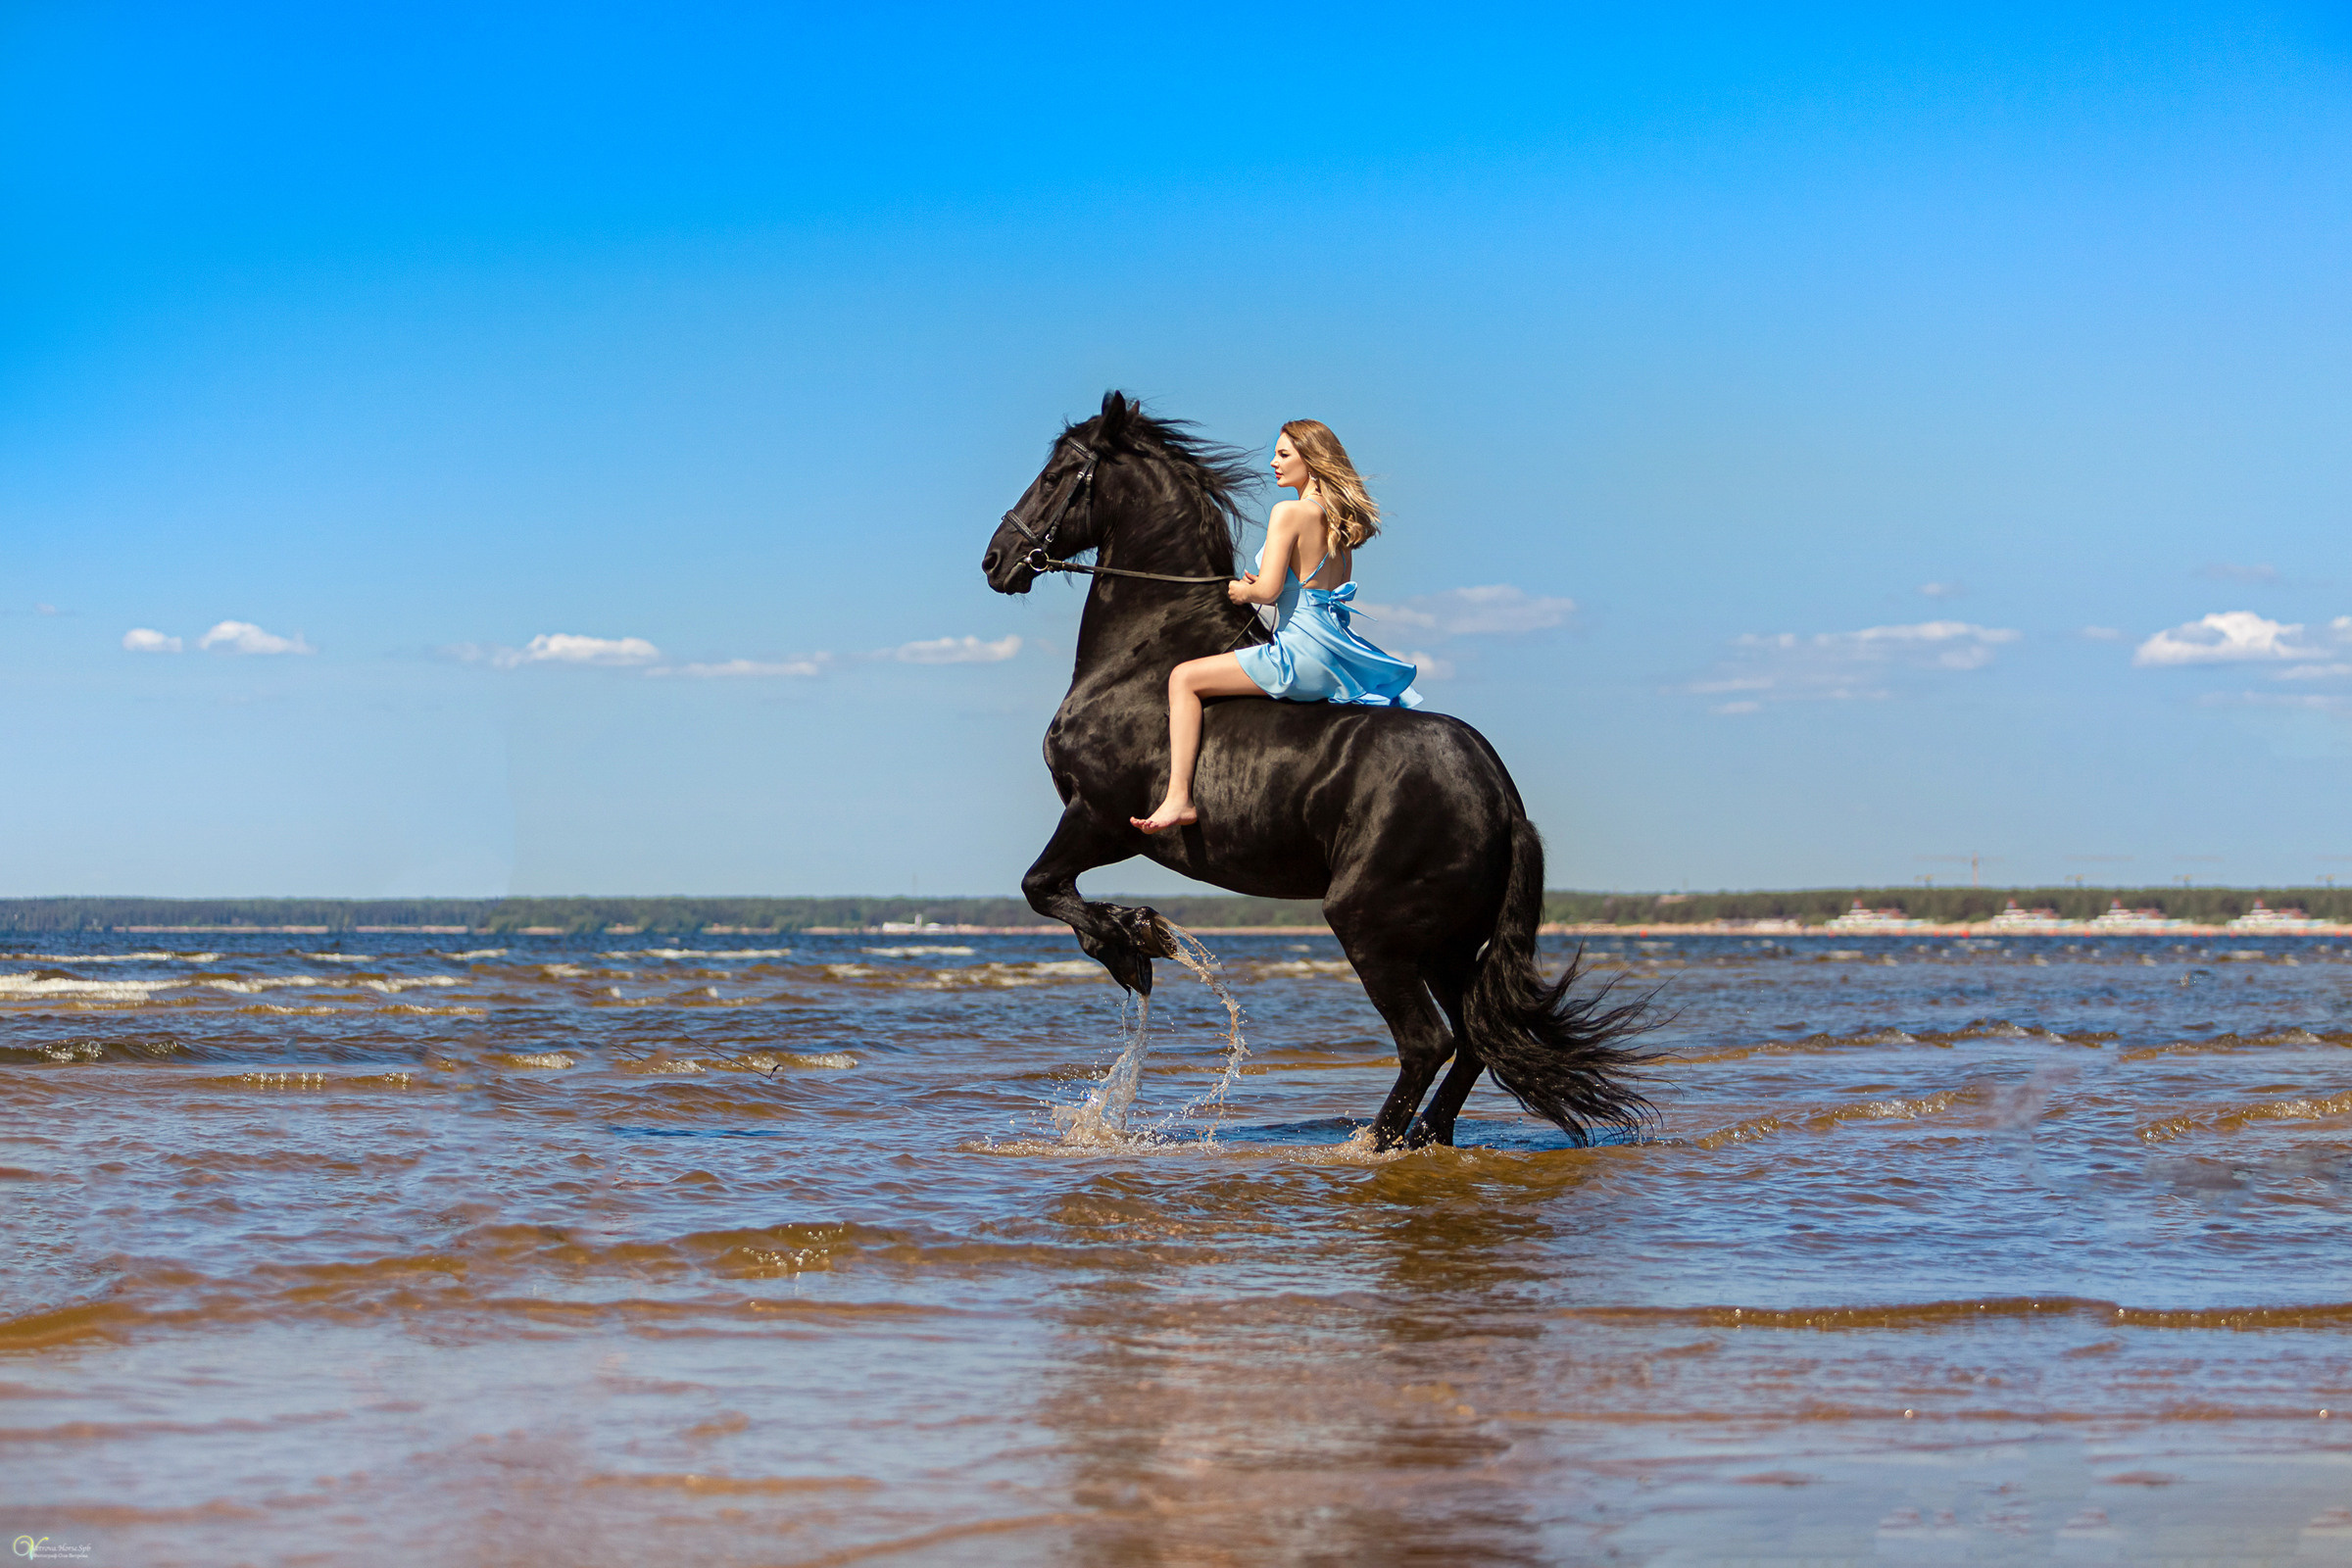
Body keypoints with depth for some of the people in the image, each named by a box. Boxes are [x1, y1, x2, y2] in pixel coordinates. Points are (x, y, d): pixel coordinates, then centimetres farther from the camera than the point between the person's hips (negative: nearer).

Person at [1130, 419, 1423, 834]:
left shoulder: (1290, 512, -11)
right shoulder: (1338, 517, 13)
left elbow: (1268, 589, -18)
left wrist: (1243, 592, 5)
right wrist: (1262, 587, 16)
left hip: (1302, 652, -8)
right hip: (1338, 654, 9)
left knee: (1185, 678, -5)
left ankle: (1178, 799, -14)